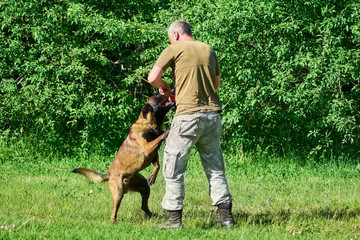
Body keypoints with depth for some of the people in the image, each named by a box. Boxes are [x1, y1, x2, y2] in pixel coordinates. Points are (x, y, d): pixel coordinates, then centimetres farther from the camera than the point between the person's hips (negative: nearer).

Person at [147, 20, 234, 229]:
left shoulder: (174, 50, -1)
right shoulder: (208, 50, 15)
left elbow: (153, 77, -8)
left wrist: (163, 86, 11)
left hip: (188, 115, -5)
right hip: (212, 113, 5)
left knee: (174, 168, 3)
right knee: (215, 167, 12)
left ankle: (175, 218, 1)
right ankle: (226, 217, 10)